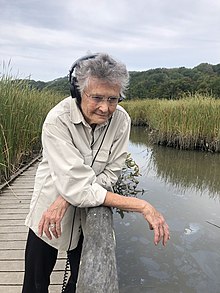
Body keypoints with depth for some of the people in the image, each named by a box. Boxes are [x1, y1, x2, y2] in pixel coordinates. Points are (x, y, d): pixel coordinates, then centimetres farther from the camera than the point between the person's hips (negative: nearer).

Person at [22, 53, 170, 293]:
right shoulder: (57, 121, -29)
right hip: (49, 213, -2)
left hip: (90, 214, 3)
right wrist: (142, 206, -35)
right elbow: (77, 188, -33)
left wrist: (66, 198, -27)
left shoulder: (121, 120, -19)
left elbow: (110, 174, -12)